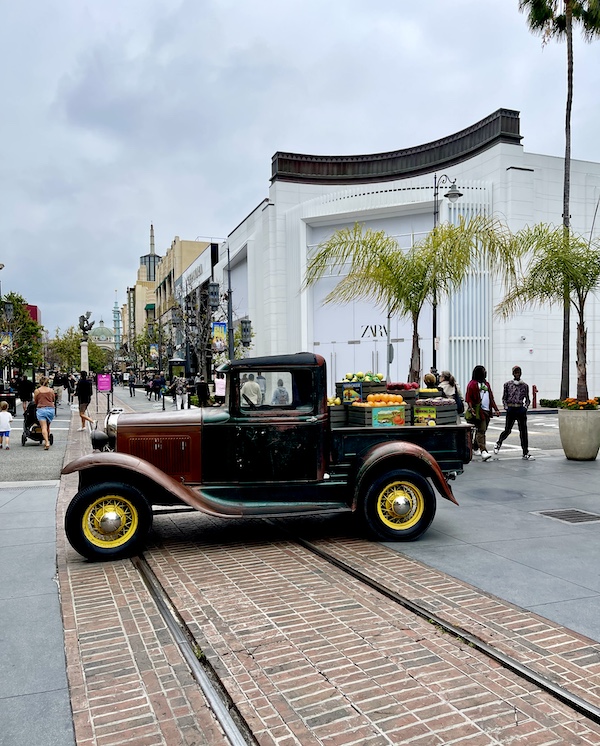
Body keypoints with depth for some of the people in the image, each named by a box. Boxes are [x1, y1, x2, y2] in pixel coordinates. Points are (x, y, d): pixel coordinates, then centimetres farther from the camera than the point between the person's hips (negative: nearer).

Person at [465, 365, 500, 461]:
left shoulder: (486, 384, 20)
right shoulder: (472, 384, -4)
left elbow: (491, 398, 22)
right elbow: (468, 398, -9)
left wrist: (495, 409, 16)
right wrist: (471, 409, -21)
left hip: (487, 411, 8)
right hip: (479, 411, -7)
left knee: (482, 430, 12)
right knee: (481, 431, -13)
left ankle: (476, 449, 24)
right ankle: (483, 451, -19)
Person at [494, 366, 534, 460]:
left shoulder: (525, 385, 7)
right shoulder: (507, 384, 4)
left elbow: (527, 399, 12)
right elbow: (504, 398, 7)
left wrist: (525, 407, -5)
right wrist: (506, 407, -6)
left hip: (521, 409, 1)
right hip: (511, 409, -1)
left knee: (523, 431, -2)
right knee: (507, 430, 3)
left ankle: (525, 453, 3)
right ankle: (498, 443, 32)